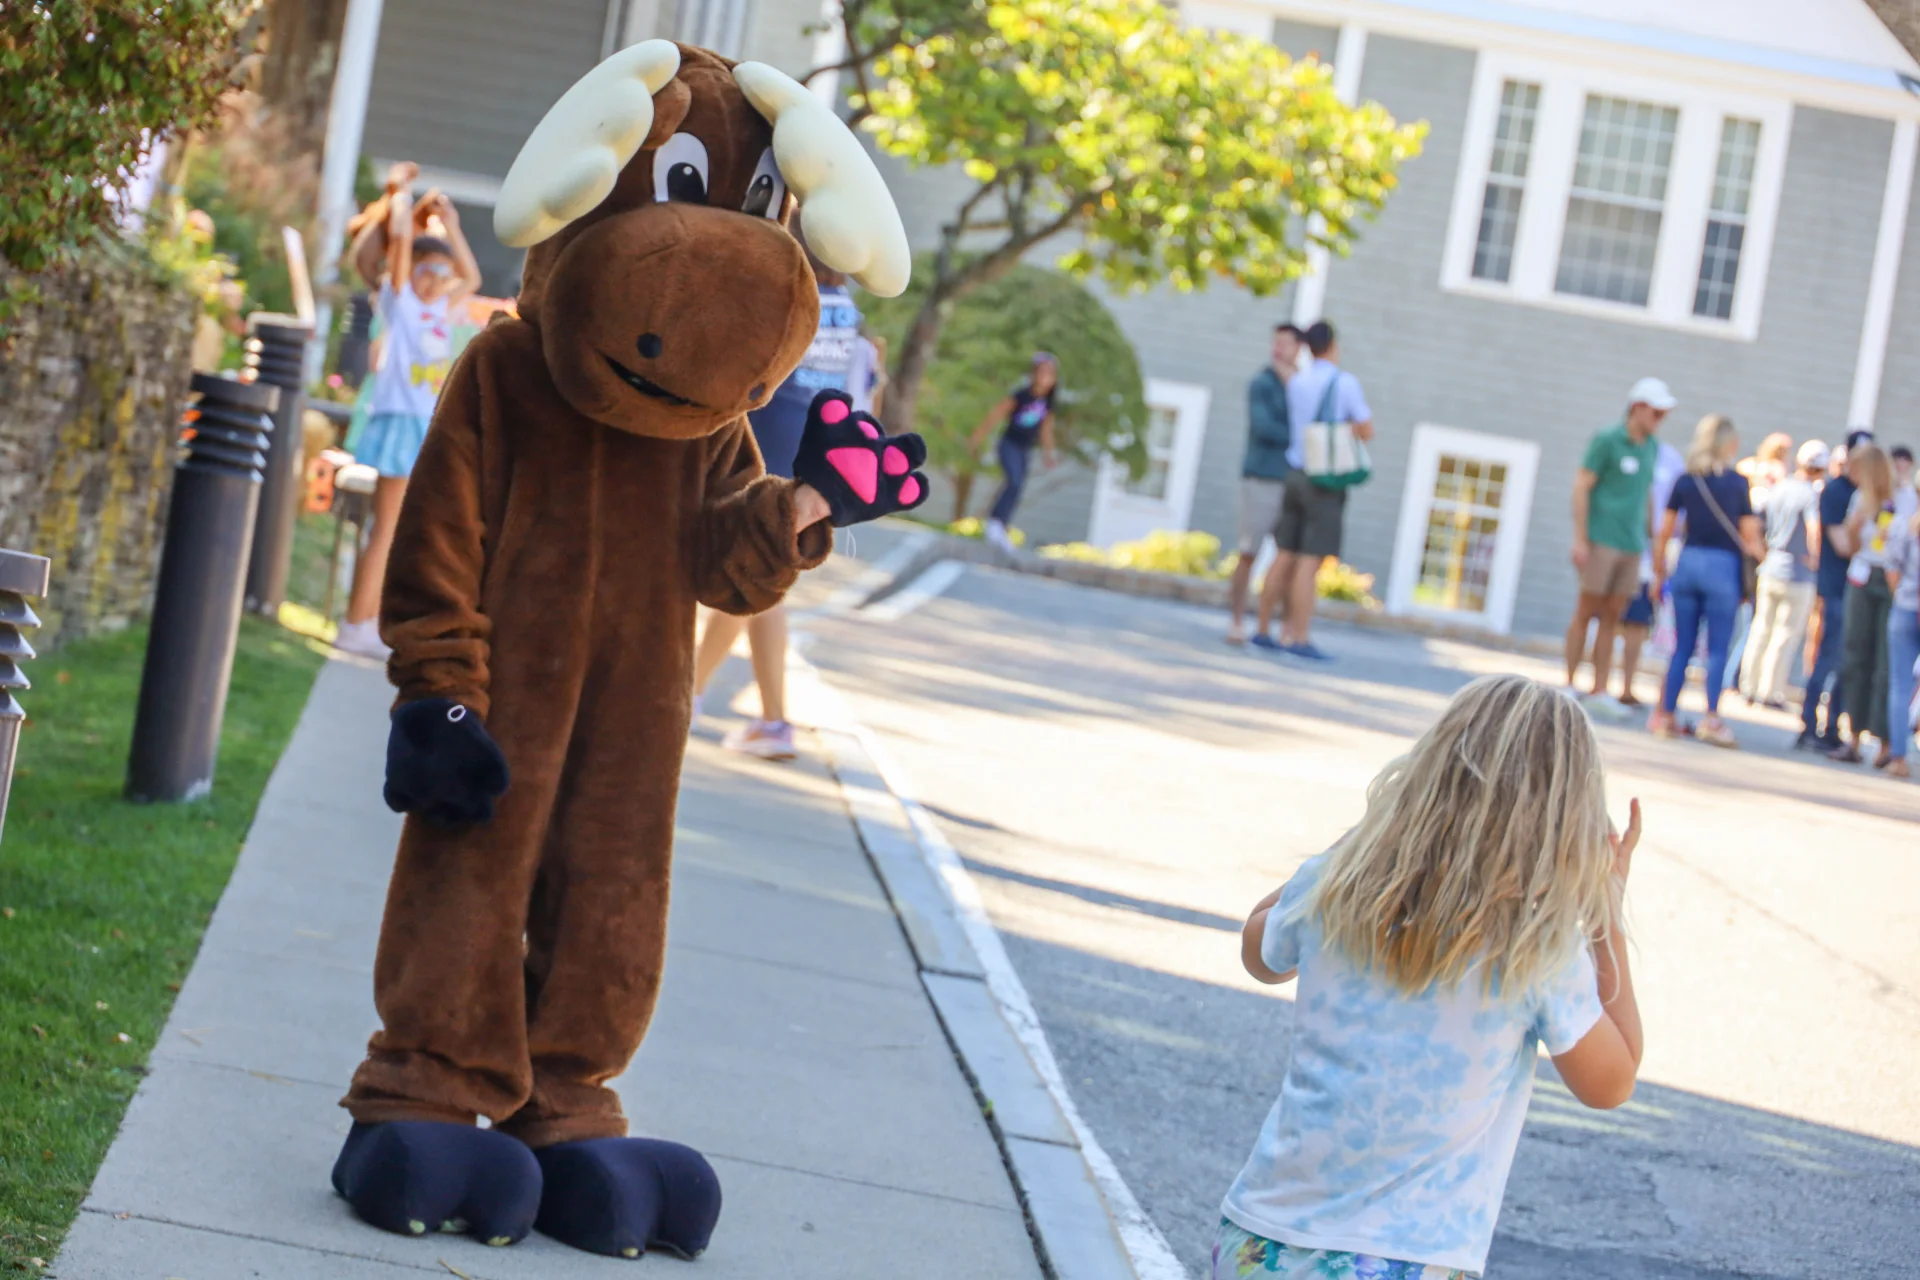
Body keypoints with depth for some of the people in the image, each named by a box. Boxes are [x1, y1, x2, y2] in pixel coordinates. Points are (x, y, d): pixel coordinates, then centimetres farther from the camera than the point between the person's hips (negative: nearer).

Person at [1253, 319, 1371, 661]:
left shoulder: (1296, 382, 10)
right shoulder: (1345, 382, -8)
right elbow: (1366, 432, -3)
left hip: (1295, 476, 6)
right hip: (1326, 481, -6)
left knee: (1284, 558, 10)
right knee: (1311, 562, -8)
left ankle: (1263, 629, 13)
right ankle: (1300, 638, -9)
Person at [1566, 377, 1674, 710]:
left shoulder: (1652, 447, 13)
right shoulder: (1607, 440, -6)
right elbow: (1581, 487, -8)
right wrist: (1580, 539, -12)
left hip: (1632, 545, 6)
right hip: (1602, 541, -6)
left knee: (1612, 618, 6)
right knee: (1586, 612, -2)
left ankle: (1600, 691, 7)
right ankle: (1569, 685, 4)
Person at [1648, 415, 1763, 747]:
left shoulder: (1686, 481, 5)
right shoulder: (1737, 482, -5)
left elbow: (1663, 534, 6)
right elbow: (1749, 535, -4)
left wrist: (1659, 574, 14)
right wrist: (1760, 553, 15)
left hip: (1687, 562, 4)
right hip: (1723, 567, -4)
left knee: (1682, 646, 9)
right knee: (1718, 649, 0)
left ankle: (1666, 714, 9)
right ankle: (1711, 720, -5)